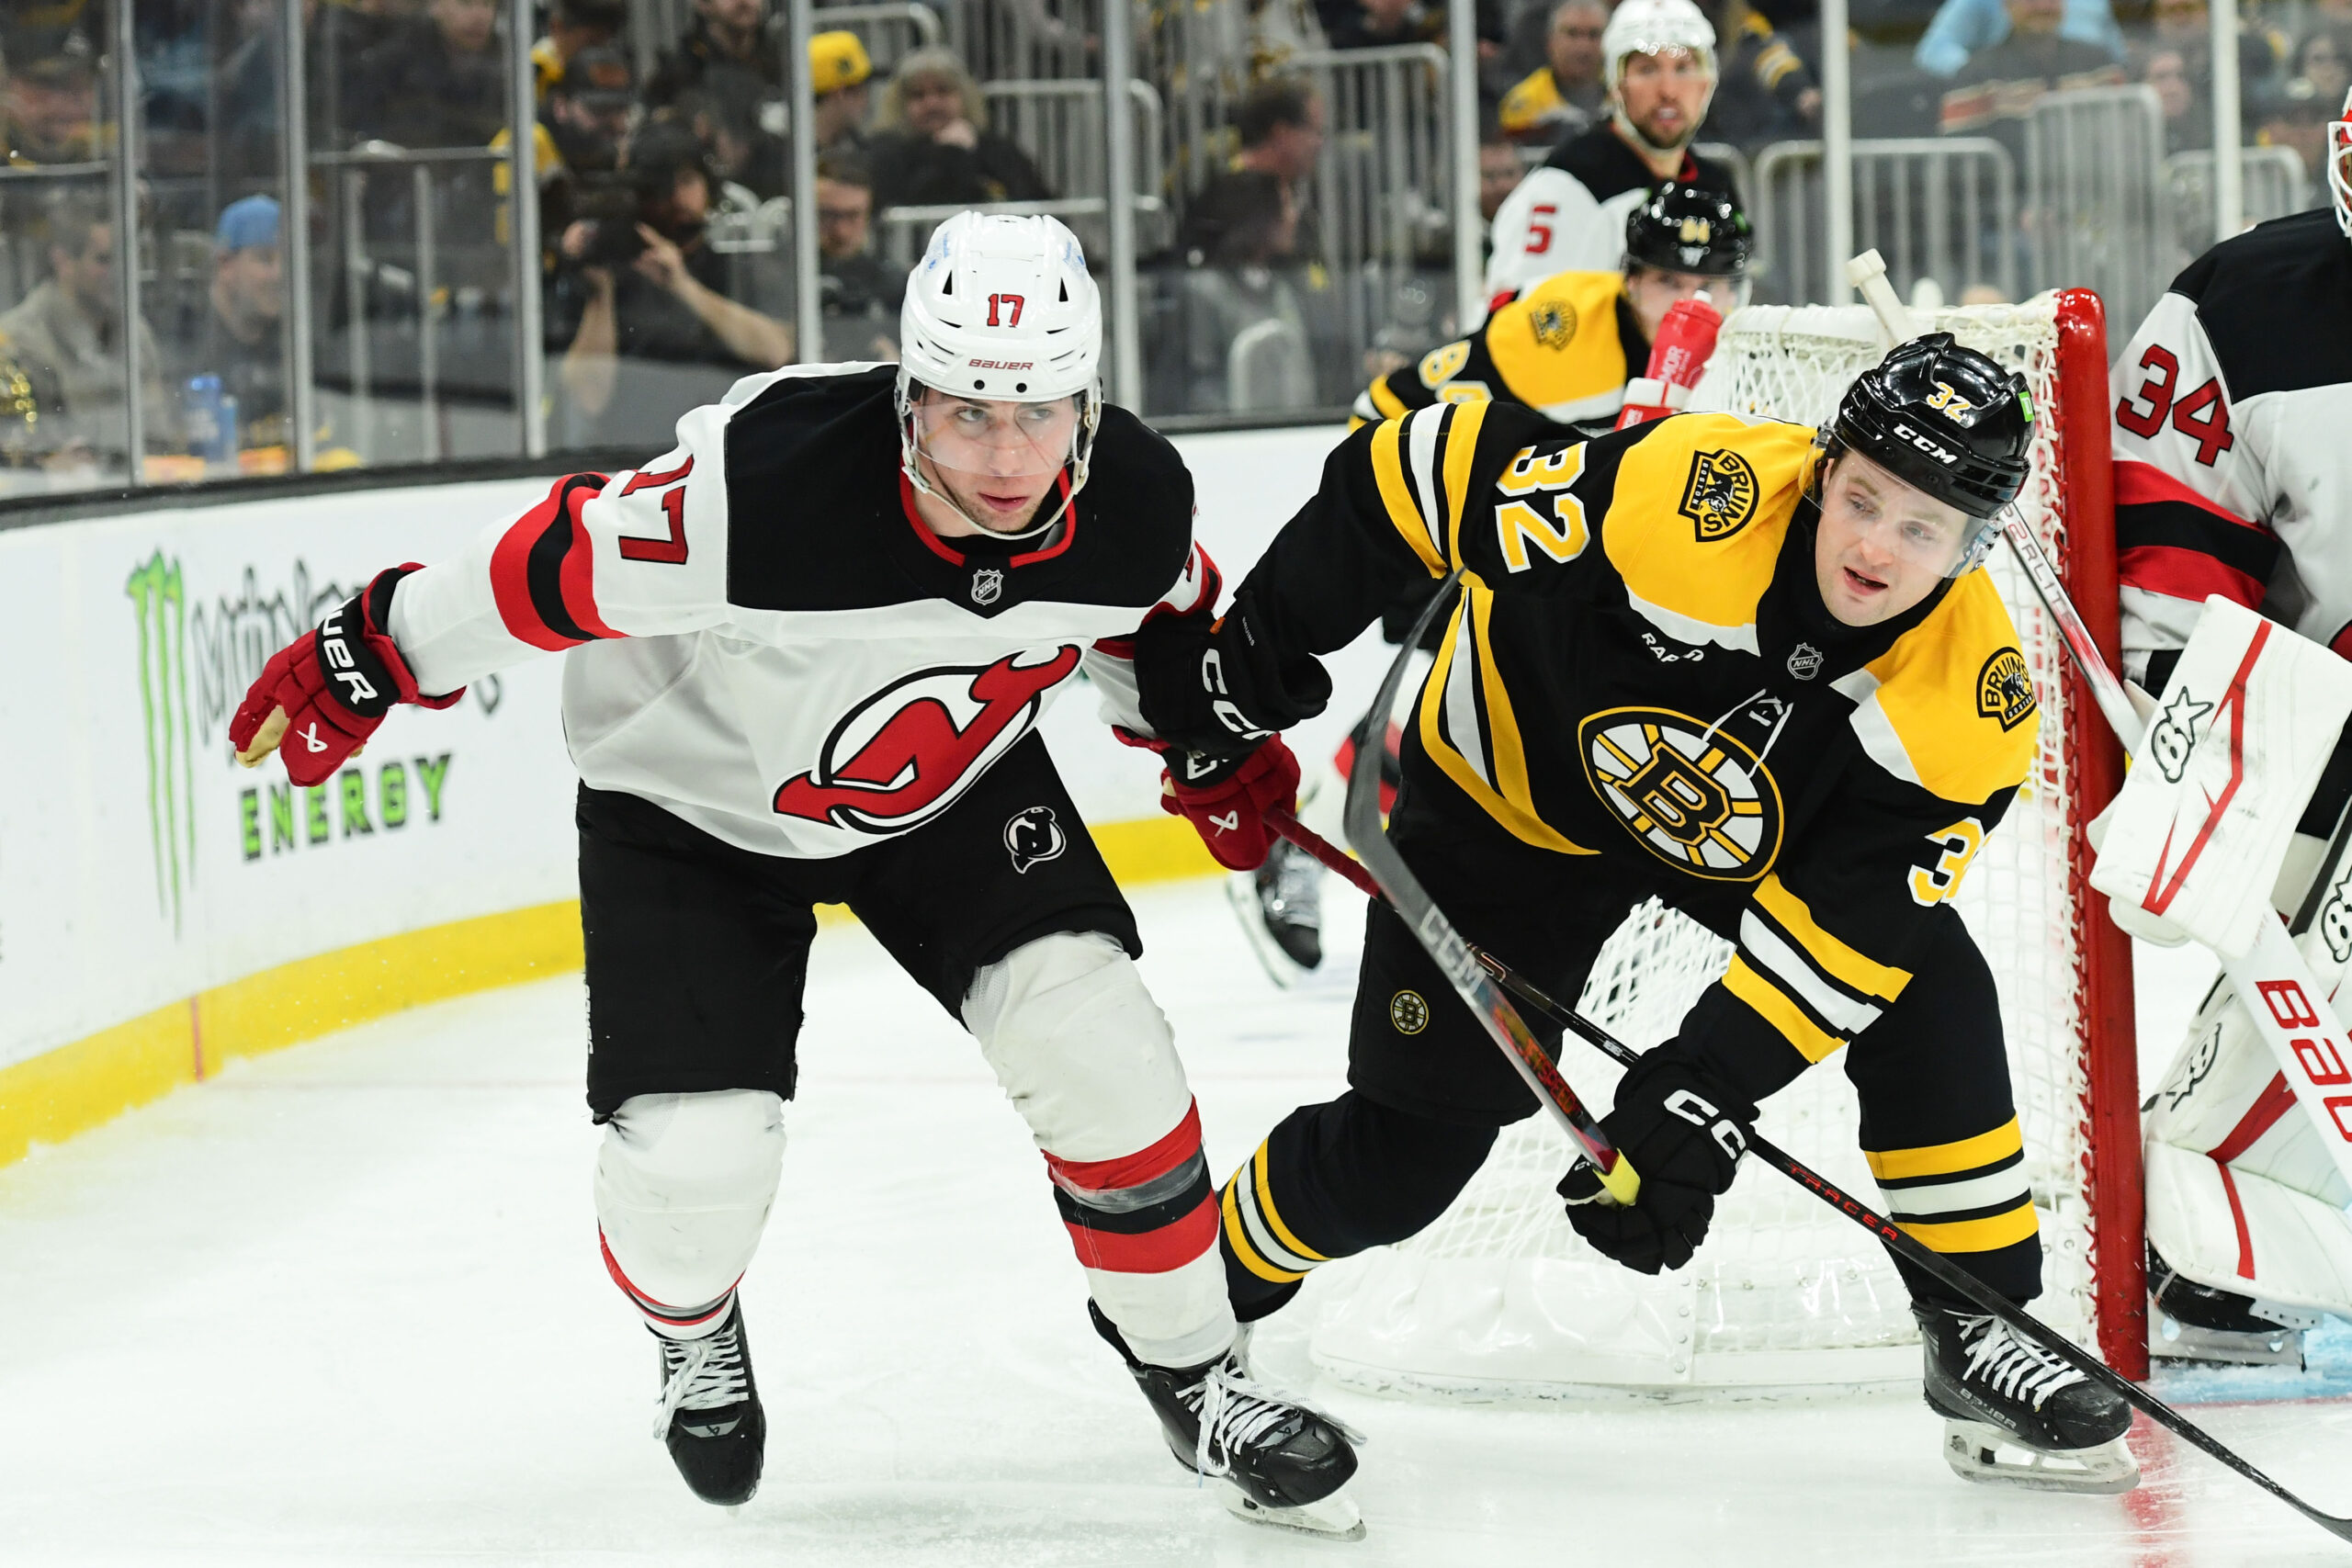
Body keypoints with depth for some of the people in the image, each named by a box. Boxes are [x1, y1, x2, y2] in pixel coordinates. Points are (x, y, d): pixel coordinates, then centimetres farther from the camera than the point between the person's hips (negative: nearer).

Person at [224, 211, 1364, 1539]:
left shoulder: (1137, 503, -23)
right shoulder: (764, 480, -40)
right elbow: (566, 566, -26)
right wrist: (364, 666, -16)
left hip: (955, 781, 3)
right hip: (697, 793, -3)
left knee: (1091, 1032, -17)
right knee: (694, 1156, -13)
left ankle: (1195, 1376, 5)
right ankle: (692, 1324, 27)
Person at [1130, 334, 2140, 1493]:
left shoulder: (1967, 704, -29)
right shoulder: (1682, 505, -39)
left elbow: (1845, 928, -27)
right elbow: (1433, 466, -28)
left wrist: (1704, 1097, -36)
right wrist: (1257, 653, -24)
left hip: (1755, 828, 3)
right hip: (1517, 795, -2)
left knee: (1931, 997, -17)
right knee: (1408, 1145, -1)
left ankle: (1983, 1332, -3)